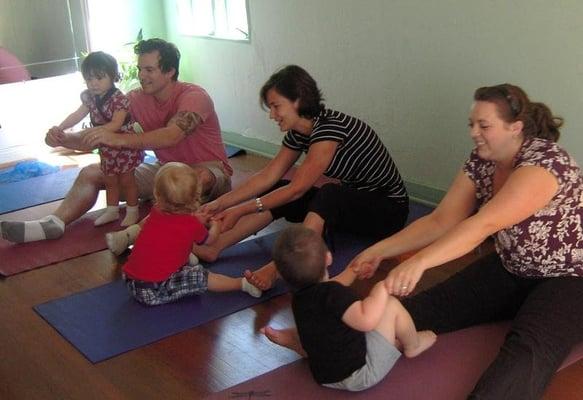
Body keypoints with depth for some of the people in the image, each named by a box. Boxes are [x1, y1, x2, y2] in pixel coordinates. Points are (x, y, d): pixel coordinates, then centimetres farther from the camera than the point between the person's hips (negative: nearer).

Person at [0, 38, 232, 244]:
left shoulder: (193, 97, -21)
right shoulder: (137, 99, -3)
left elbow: (172, 136, -40)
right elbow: (97, 138, -7)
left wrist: (118, 139, -51)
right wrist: (64, 139, -28)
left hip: (209, 170, -6)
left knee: (199, 177, -44)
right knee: (91, 173, -4)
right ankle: (53, 224, -21)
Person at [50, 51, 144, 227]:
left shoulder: (119, 99, -26)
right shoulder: (90, 97, -3)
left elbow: (116, 124, -34)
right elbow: (78, 115, -4)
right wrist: (60, 127, -17)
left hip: (125, 146, -7)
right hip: (106, 148, 7)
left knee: (126, 180, 6)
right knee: (110, 181, 19)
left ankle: (132, 211, 22)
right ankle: (112, 210, 34)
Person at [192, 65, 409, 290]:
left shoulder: (329, 127, -27)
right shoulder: (298, 133, 0)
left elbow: (297, 189, -27)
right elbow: (267, 176, 0)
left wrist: (240, 211, -23)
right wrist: (220, 203, -8)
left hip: (388, 209, -8)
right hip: (347, 203, 8)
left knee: (331, 195, -38)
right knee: (275, 193, -8)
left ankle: (277, 269, -46)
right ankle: (214, 248, -14)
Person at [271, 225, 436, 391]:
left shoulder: (298, 296, -1)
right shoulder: (333, 294, -28)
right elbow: (366, 320, -42)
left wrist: (352, 272, 34)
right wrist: (382, 287, -29)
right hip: (359, 373, -8)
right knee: (391, 305, -6)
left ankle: (394, 342, 29)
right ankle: (413, 345, 18)